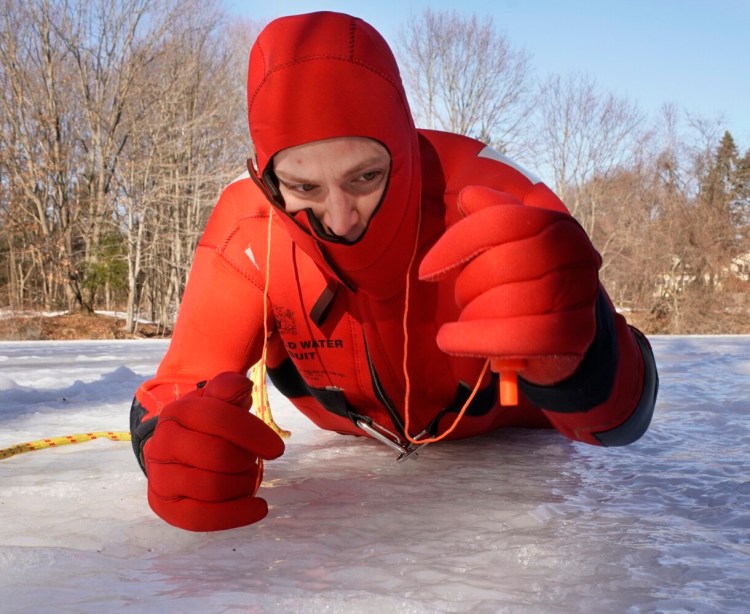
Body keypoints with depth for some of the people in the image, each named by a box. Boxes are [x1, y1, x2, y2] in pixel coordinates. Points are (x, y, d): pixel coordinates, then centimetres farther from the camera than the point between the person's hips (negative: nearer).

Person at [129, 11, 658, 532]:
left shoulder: (488, 201, -36)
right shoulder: (247, 232, -28)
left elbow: (621, 420, -37)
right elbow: (173, 395, -25)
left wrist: (564, 359, -62)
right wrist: (175, 448, -51)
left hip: (506, 445, -2)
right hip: (357, 461, 2)